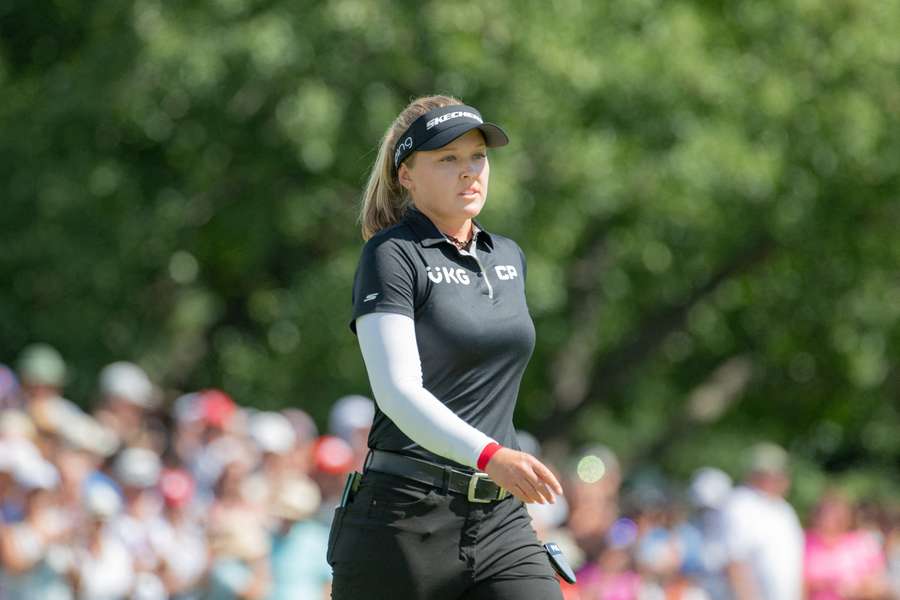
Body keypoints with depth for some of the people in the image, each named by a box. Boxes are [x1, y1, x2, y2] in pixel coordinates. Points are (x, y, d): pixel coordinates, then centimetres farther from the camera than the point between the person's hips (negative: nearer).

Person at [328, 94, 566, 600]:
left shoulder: (510, 259, 15)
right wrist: (491, 457, -33)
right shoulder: (392, 255, -6)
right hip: (404, 523, -5)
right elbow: (397, 389, -20)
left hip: (501, 521, 6)